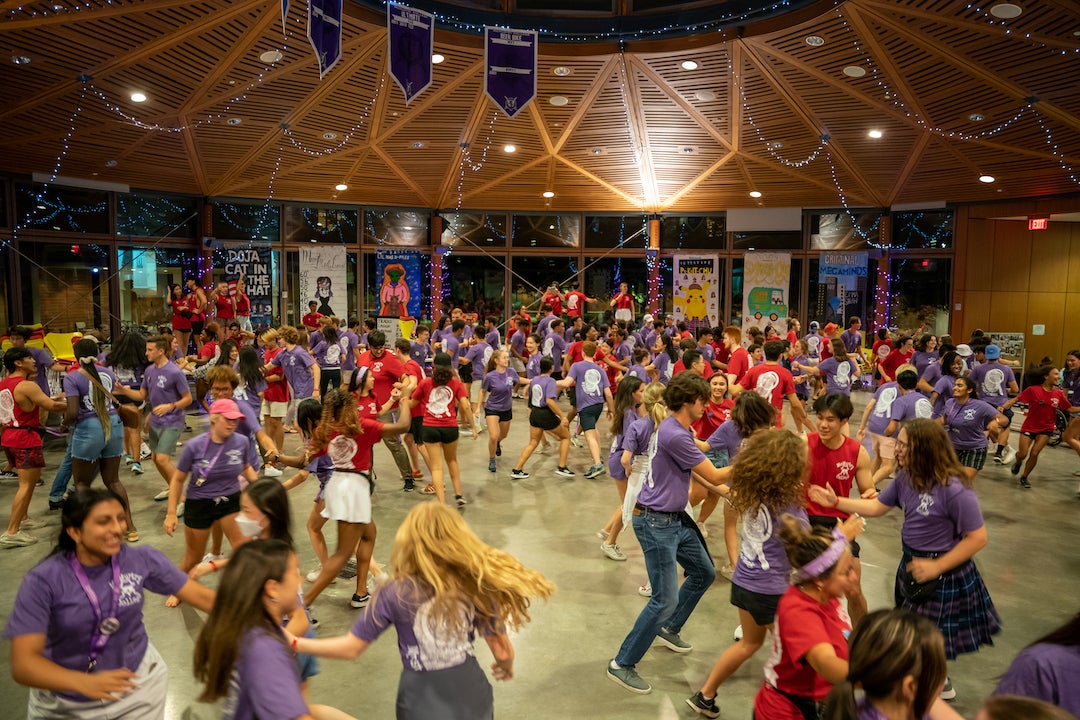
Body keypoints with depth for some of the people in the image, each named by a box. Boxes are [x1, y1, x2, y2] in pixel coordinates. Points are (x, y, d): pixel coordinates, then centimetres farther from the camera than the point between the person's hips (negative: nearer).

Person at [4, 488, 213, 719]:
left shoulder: (142, 559, -16)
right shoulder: (43, 580, -21)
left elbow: (201, 596, -11)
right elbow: (23, 664, -26)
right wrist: (85, 683, -41)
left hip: (137, 683, 1)